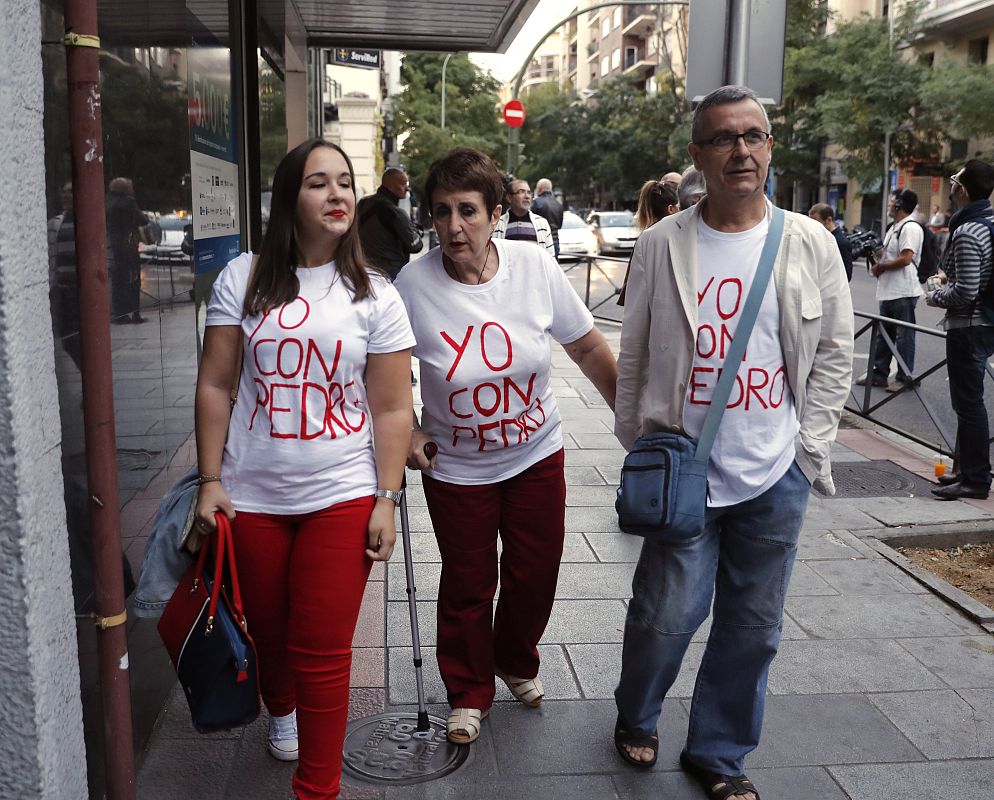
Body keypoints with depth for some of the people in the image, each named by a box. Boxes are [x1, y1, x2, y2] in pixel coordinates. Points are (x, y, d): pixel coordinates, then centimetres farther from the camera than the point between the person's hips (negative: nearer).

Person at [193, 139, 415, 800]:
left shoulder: (374, 295, -2)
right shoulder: (244, 279, 1)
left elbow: (393, 410, -2)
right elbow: (216, 385, 3)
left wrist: (387, 500, -7)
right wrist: (210, 481, -1)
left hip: (342, 496, -2)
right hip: (253, 496, 2)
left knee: (323, 652, 0)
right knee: (268, 631, 18)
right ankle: (281, 709, 52)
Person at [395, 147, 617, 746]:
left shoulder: (536, 266, -15)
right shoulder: (414, 284, -18)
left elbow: (588, 347, -3)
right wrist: (405, 432, -8)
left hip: (537, 454, 2)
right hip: (457, 468, -2)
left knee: (535, 575, 14)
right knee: (468, 586, 10)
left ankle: (517, 663, 46)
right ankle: (469, 693, 36)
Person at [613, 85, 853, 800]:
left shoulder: (811, 244, 1)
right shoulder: (663, 244, -2)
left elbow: (835, 352, 6)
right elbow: (634, 356, 4)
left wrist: (809, 447, 2)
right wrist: (640, 444, 5)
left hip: (777, 476, 2)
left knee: (754, 627, 11)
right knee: (667, 614, 3)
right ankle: (635, 719, 35)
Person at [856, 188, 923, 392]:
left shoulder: (910, 228, -13)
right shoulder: (894, 228, 17)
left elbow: (906, 258, -21)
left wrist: (881, 266, -10)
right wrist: (879, 255, 4)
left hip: (903, 293, -10)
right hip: (888, 291, 10)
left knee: (904, 336, -2)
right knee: (884, 334, 13)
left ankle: (905, 377, 5)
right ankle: (878, 373, 21)